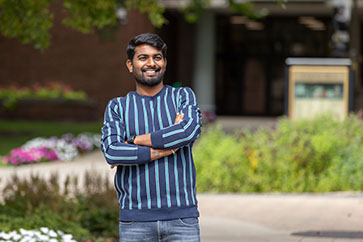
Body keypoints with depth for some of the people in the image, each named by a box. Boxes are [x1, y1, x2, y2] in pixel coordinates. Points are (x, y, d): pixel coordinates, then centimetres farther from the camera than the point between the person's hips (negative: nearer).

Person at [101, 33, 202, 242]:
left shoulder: (183, 97, 10)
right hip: (135, 218, 0)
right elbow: (111, 153, -9)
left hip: (181, 215, 0)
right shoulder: (117, 108, 9)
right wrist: (170, 147, -11)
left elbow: (190, 131, -12)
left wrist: (134, 142, -9)